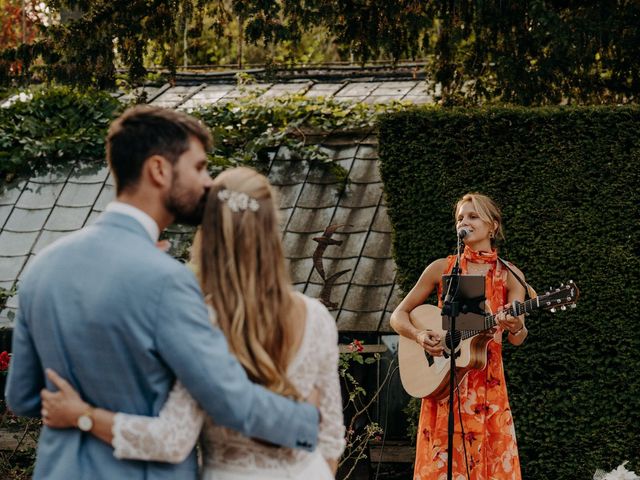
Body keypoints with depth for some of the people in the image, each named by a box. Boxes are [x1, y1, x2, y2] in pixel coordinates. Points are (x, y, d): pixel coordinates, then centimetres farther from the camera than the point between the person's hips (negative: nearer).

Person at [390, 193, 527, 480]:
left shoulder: (509, 276, 4)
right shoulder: (442, 268, 4)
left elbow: (517, 339, -5)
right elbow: (398, 316, 7)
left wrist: (515, 327, -28)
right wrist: (419, 336, -13)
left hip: (488, 385, 0)